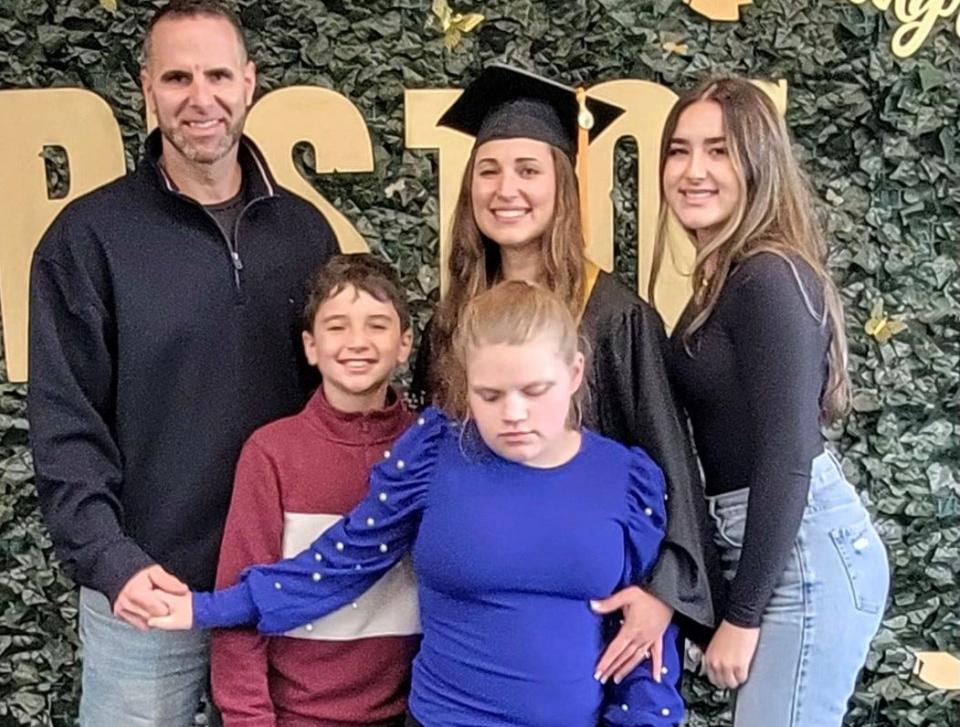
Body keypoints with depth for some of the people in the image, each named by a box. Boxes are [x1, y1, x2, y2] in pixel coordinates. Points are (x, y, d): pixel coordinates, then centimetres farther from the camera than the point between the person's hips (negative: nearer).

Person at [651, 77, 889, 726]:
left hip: (802, 556, -9)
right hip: (773, 547, 9)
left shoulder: (771, 278, -17)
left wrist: (742, 616, -16)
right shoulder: (728, 277, 11)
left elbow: (788, 457, -21)